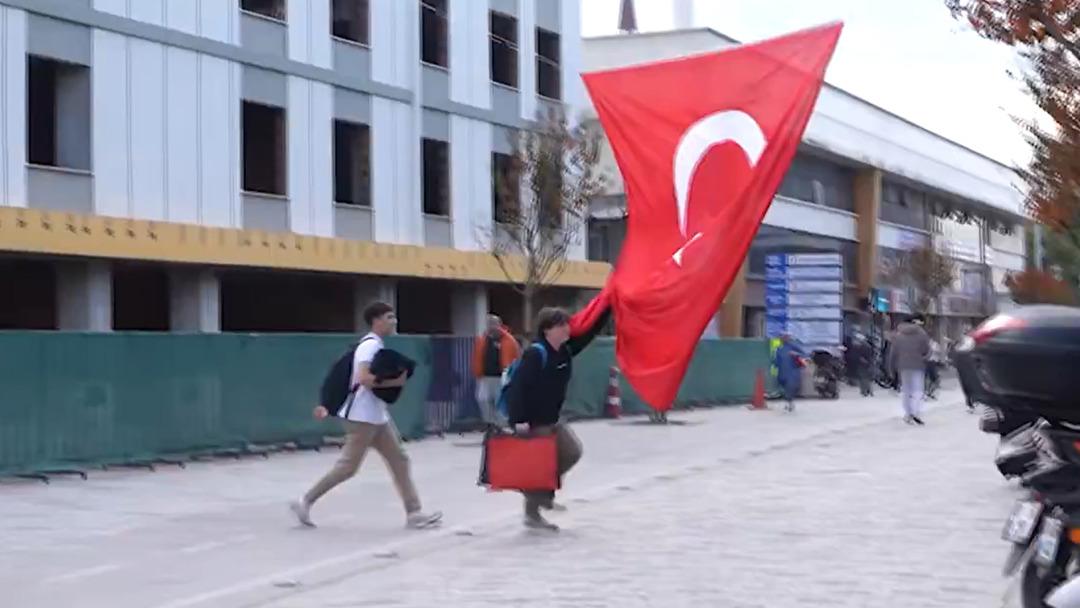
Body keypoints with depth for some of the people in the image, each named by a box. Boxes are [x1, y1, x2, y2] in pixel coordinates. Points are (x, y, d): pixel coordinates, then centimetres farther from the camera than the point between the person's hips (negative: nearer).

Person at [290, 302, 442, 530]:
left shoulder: (374, 346, 15)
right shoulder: (371, 345, -15)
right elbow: (363, 378, -30)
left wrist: (328, 405, 20)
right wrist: (393, 382, -21)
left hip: (377, 416, 10)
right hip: (363, 416, -10)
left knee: (399, 460, 6)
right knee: (348, 466, -3)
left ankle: (413, 513, 6)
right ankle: (305, 502, 8)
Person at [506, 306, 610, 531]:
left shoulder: (566, 350, 2)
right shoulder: (535, 355, -22)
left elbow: (591, 331, 7)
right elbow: (518, 386, -26)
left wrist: (607, 307, -2)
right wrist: (518, 420, -31)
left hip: (552, 420, 9)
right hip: (534, 423, -9)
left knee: (572, 451, 6)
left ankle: (544, 493, 20)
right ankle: (532, 514, 11)